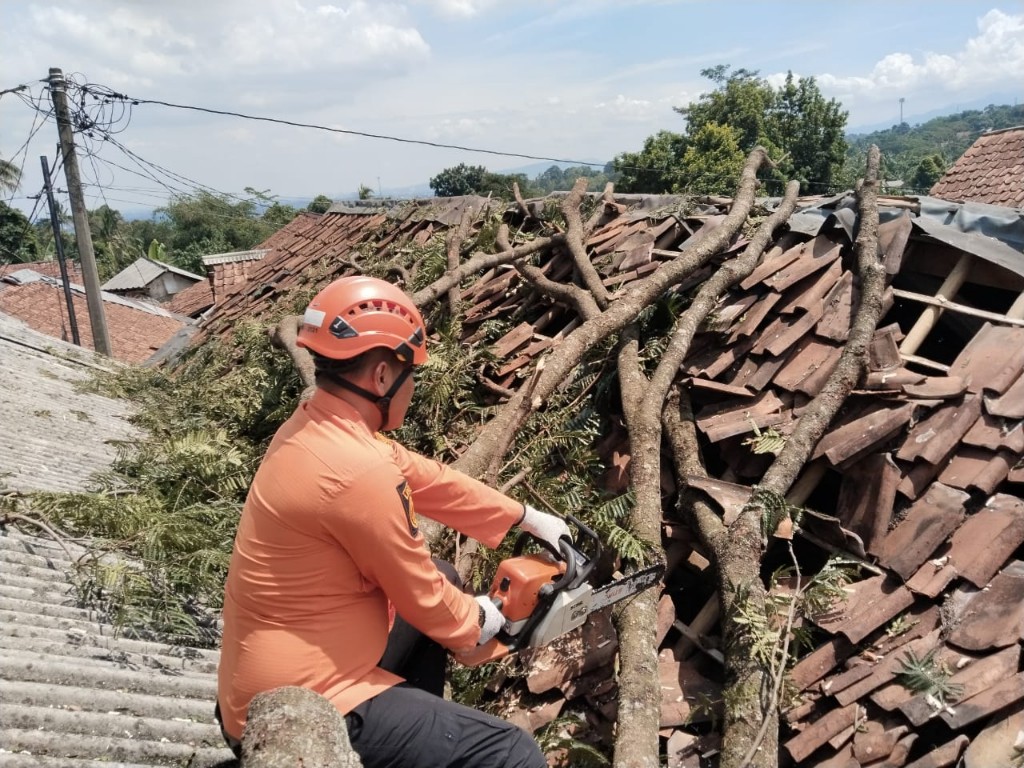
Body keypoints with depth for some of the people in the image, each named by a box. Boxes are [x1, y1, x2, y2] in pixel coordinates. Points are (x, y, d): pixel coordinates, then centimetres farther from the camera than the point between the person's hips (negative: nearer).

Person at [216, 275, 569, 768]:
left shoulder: (320, 426, 0)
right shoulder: (356, 469, -28)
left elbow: (427, 479, 10)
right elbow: (422, 596, -15)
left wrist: (526, 518, 15)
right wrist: (475, 622, 6)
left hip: (286, 676, 10)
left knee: (442, 580, 25)